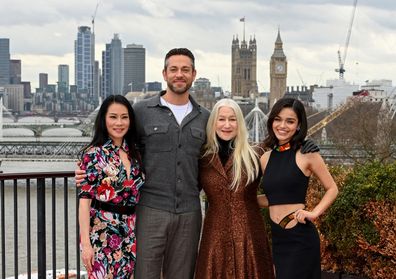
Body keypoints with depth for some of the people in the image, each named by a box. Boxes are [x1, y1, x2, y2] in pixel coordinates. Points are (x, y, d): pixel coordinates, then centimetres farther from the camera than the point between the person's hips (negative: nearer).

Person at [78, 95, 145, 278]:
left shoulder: (133, 153, 9)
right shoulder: (93, 154, -8)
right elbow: (84, 200, -12)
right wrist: (85, 242, -17)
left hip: (130, 235, 6)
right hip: (102, 234, -5)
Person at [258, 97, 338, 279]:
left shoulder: (306, 154, -6)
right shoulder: (265, 158, 8)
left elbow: (332, 189, 0)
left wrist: (314, 213, -12)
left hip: (300, 237, -5)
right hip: (277, 238, 5)